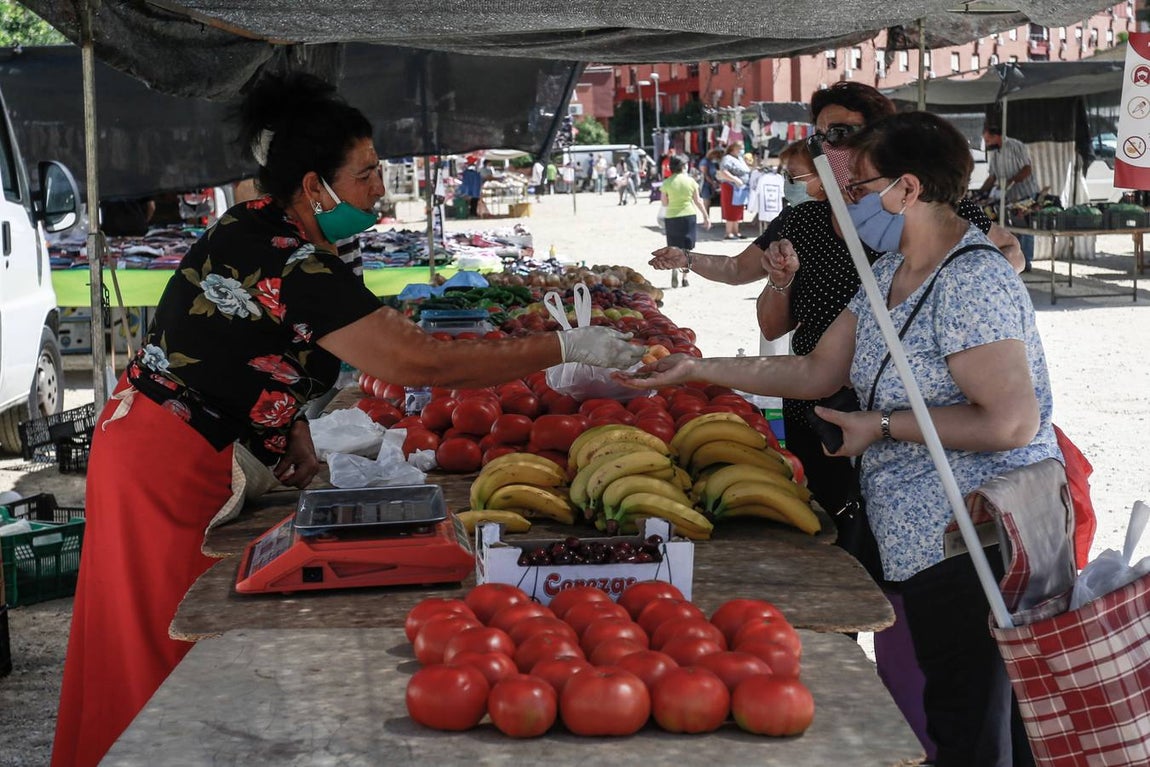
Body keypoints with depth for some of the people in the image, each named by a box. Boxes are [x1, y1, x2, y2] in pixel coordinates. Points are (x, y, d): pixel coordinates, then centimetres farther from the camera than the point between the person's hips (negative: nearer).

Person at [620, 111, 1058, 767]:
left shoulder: (971, 282, -18)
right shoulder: (890, 271, 12)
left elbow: (1011, 423, -24)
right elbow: (817, 372, 15)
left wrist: (882, 426, -15)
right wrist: (698, 369, 10)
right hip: (929, 538, 10)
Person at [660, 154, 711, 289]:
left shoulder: (667, 183, -7)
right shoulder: (690, 181, -4)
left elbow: (664, 204, -1)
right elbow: (697, 201, 1)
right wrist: (706, 217, 10)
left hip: (671, 217, -1)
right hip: (688, 216, 1)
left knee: (674, 247, 11)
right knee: (686, 247, 11)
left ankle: (674, 268, -16)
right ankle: (685, 277, 10)